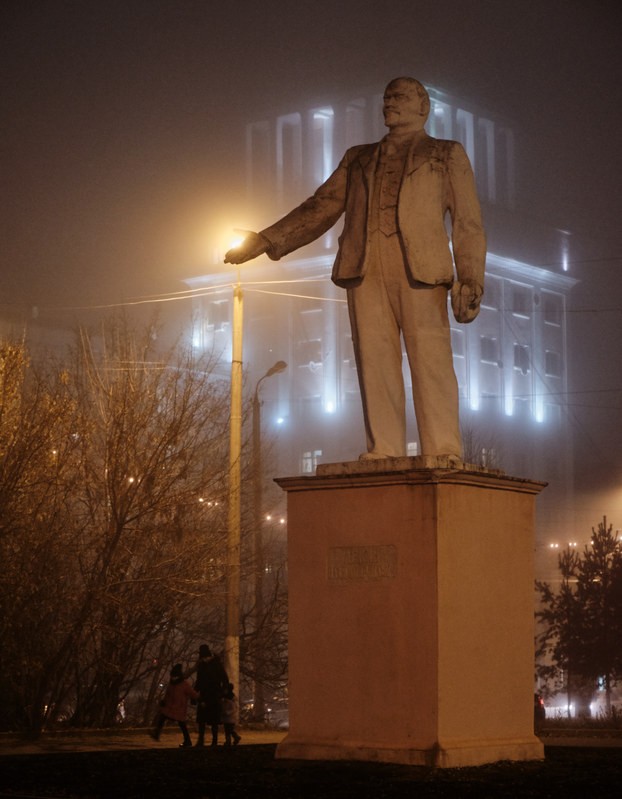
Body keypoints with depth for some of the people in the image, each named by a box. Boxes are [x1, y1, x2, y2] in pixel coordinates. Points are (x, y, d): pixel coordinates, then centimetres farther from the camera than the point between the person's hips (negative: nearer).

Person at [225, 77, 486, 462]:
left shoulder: (447, 154, 18)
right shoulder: (358, 158, 28)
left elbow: (468, 222, 9)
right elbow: (321, 208, 22)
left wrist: (471, 280, -5)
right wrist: (267, 240, 9)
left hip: (421, 265, -3)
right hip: (365, 267, 3)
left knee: (430, 359, -12)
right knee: (375, 361, -5)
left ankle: (444, 454, -14)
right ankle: (384, 453, -6)